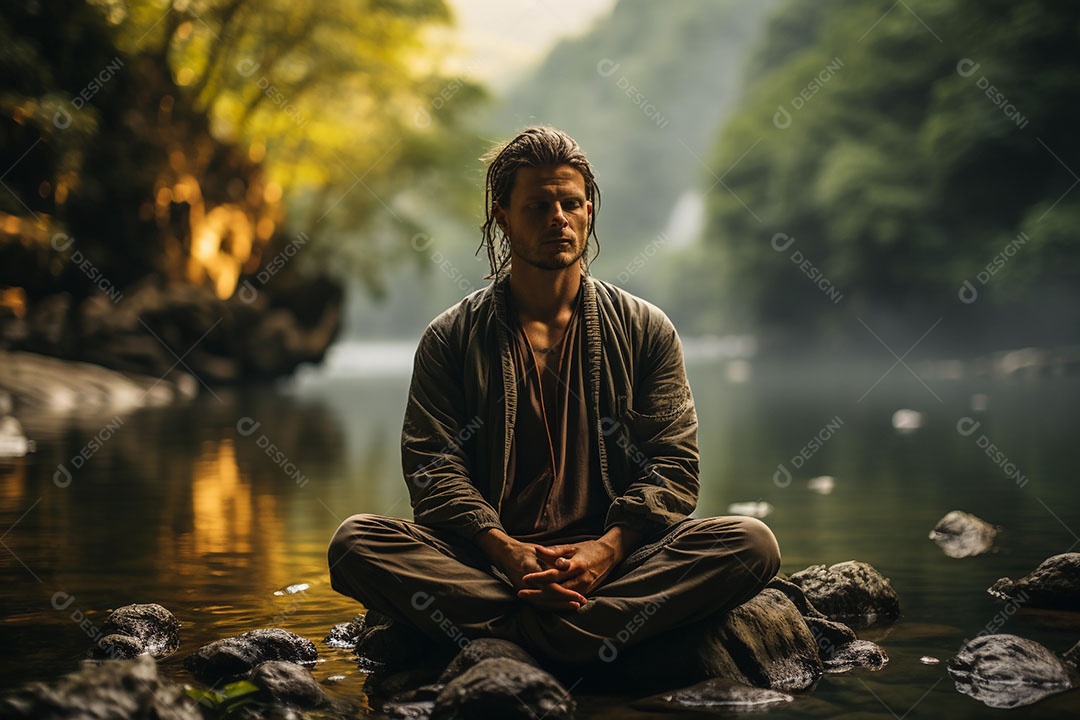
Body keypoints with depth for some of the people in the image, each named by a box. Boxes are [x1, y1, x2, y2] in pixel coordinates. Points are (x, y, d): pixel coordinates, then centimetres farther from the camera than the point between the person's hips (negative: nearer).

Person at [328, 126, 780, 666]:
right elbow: (434, 469, 2)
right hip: (491, 560, -1)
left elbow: (673, 464, 6)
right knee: (355, 542, -26)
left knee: (751, 543, -27)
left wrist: (607, 549, -13)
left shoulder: (644, 331, 14)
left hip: (614, 559, 1)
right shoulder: (451, 338, 11)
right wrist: (507, 553, -16)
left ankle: (513, 636, -34)